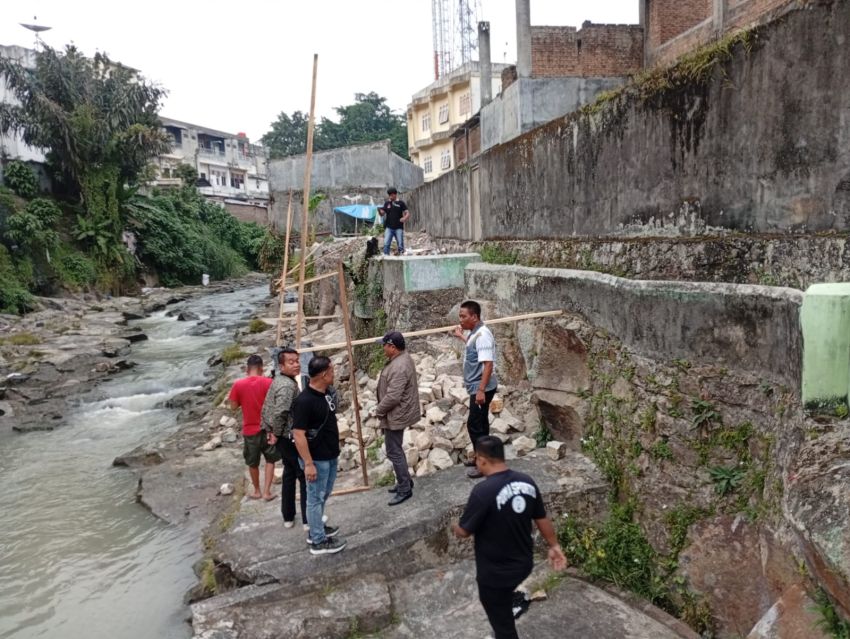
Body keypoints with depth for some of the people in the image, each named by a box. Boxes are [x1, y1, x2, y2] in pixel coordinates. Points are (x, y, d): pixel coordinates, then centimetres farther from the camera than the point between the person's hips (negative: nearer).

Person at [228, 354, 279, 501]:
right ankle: (266, 491, 10)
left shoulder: (238, 385, -9)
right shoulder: (268, 382, -11)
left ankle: (257, 491, 32)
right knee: (270, 460, 16)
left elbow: (234, 406, -1)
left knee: (252, 463, 18)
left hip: (250, 429, 1)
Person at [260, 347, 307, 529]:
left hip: (283, 439, 10)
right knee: (305, 477, 1)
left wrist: (268, 430, 13)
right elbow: (280, 412, -33)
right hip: (292, 438, -10)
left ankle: (288, 517, 29)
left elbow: (266, 408, 14)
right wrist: (277, 433, -19)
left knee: (289, 474, 20)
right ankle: (309, 520, 9)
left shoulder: (277, 381, 8)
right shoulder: (288, 385, -23)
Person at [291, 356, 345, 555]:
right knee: (316, 498, 5)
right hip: (317, 459, -9)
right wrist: (308, 463, -24)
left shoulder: (326, 393, 2)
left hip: (330, 455, 9)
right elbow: (298, 434, -24)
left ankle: (316, 529, 38)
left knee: (324, 495, 22)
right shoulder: (304, 401, -26)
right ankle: (318, 541, 18)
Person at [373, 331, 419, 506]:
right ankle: (405, 481, 33)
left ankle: (405, 489, 8)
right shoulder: (402, 358, 7)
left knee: (394, 452, -2)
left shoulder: (399, 367, -28)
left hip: (396, 416, -11)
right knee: (396, 450, 21)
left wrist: (378, 410, -14)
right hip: (398, 413, 11)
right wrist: (382, 410, 18)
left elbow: (392, 397, -30)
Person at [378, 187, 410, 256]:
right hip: (389, 227, 2)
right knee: (386, 244, -7)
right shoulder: (387, 203, 10)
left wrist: (404, 218, -22)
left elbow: (407, 213, -2)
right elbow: (382, 214, 5)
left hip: (398, 228, -2)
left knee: (400, 245, 1)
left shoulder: (400, 203, 2)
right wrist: (380, 211, -18)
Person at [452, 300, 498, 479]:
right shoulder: (474, 333, 9)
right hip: (477, 387, 10)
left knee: (475, 425, -5)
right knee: (479, 424, 18)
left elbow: (488, 364, -27)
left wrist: (481, 390, -29)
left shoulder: (482, 335, -22)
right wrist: (462, 337, 34)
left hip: (482, 388, -10)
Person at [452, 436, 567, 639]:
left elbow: (464, 532, -17)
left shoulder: (483, 492, -29)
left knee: (502, 621, 16)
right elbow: (542, 519, 4)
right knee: (502, 604, 34)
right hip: (523, 563, 7)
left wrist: (455, 527, 6)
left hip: (495, 572, -7)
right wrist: (554, 546, 20)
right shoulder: (526, 482, -8)